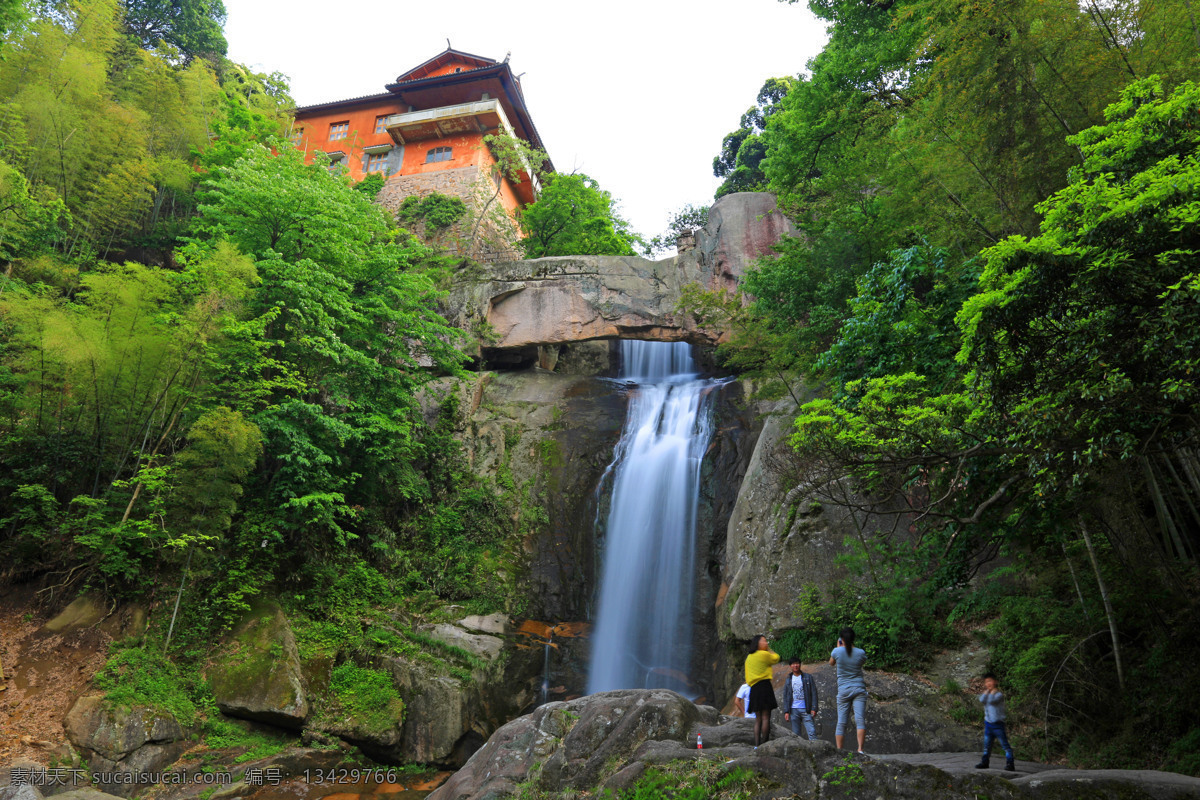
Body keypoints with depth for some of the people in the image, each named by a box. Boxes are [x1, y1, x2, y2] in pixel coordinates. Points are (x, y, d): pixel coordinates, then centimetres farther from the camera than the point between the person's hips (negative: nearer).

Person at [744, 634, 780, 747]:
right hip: (764, 686, -7)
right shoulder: (764, 654, -5)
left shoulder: (749, 657, 17)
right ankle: (764, 743, -10)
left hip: (753, 688, 7)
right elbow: (776, 658, 13)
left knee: (758, 719, 9)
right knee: (766, 717, -5)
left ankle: (757, 744, 3)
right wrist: (769, 649, 21)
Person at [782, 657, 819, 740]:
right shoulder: (788, 680, 13)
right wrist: (786, 711, 2)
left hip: (806, 710, -2)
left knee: (812, 732, -10)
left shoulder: (808, 677, 7)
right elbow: (785, 697, 12)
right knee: (795, 735, 2)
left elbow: (814, 693, 3)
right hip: (793, 710, 2)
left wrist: (814, 708, -6)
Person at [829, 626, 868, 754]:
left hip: (843, 690, 0)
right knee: (860, 720, -7)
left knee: (841, 723, 3)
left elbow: (831, 663, 16)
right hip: (859, 689, 0)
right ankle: (860, 749, -20)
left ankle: (839, 752, 2)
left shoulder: (837, 651, -4)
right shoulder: (861, 652, -2)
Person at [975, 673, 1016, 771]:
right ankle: (985, 762, 23)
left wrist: (993, 690, -13)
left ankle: (1010, 764, 0)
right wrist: (987, 690, -7)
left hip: (998, 724, -6)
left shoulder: (999, 695, -9)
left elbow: (991, 700, -27)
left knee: (1005, 745, -4)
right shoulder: (986, 694, 9)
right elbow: (981, 700, -11)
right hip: (988, 723, 6)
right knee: (987, 745, 13)